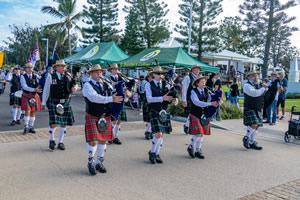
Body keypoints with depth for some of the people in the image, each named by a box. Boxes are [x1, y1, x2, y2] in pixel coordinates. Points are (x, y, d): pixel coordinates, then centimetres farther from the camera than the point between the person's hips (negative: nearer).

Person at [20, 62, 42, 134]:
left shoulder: (35, 76, 7)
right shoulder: (23, 76, -3)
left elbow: (38, 86, 7)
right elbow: (24, 87, -15)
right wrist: (34, 89, -26)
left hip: (34, 96, 3)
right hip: (26, 96, -3)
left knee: (33, 112, 6)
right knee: (27, 111, -13)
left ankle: (31, 127, 16)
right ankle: (26, 127, -2)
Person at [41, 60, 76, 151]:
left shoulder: (68, 76, 6)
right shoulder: (51, 77, 1)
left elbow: (72, 86, 12)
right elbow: (46, 90, 6)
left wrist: (74, 89, -13)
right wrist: (43, 102, 8)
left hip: (65, 103, 3)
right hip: (54, 103, -3)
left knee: (64, 123, 6)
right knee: (53, 123, -7)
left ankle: (60, 142, 22)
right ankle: (52, 140, 19)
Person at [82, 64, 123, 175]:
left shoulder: (105, 85, 11)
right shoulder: (87, 85, -7)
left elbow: (113, 96, 14)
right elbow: (94, 97, -24)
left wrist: (122, 95, -7)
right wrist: (111, 99, -28)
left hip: (106, 117, 5)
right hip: (93, 117, -5)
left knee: (103, 140, 11)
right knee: (93, 141, -6)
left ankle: (99, 163, 27)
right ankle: (91, 162, 17)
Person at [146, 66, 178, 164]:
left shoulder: (165, 84, 8)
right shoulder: (149, 85, -3)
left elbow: (171, 94, 5)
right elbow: (149, 99, -15)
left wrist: (175, 100, -18)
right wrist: (162, 98, -24)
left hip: (165, 111, 4)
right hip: (154, 112, -4)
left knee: (162, 134, 9)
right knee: (158, 134, -12)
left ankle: (157, 154, 23)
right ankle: (152, 152, 11)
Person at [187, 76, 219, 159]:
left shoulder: (206, 91, 5)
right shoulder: (193, 91, -11)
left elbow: (212, 97, 2)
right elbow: (196, 102, -25)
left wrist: (218, 102, -23)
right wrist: (210, 104, -30)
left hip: (204, 115, 5)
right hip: (195, 115, -5)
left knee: (202, 134, 8)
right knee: (198, 134, -11)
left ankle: (198, 151, 20)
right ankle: (190, 147, 14)